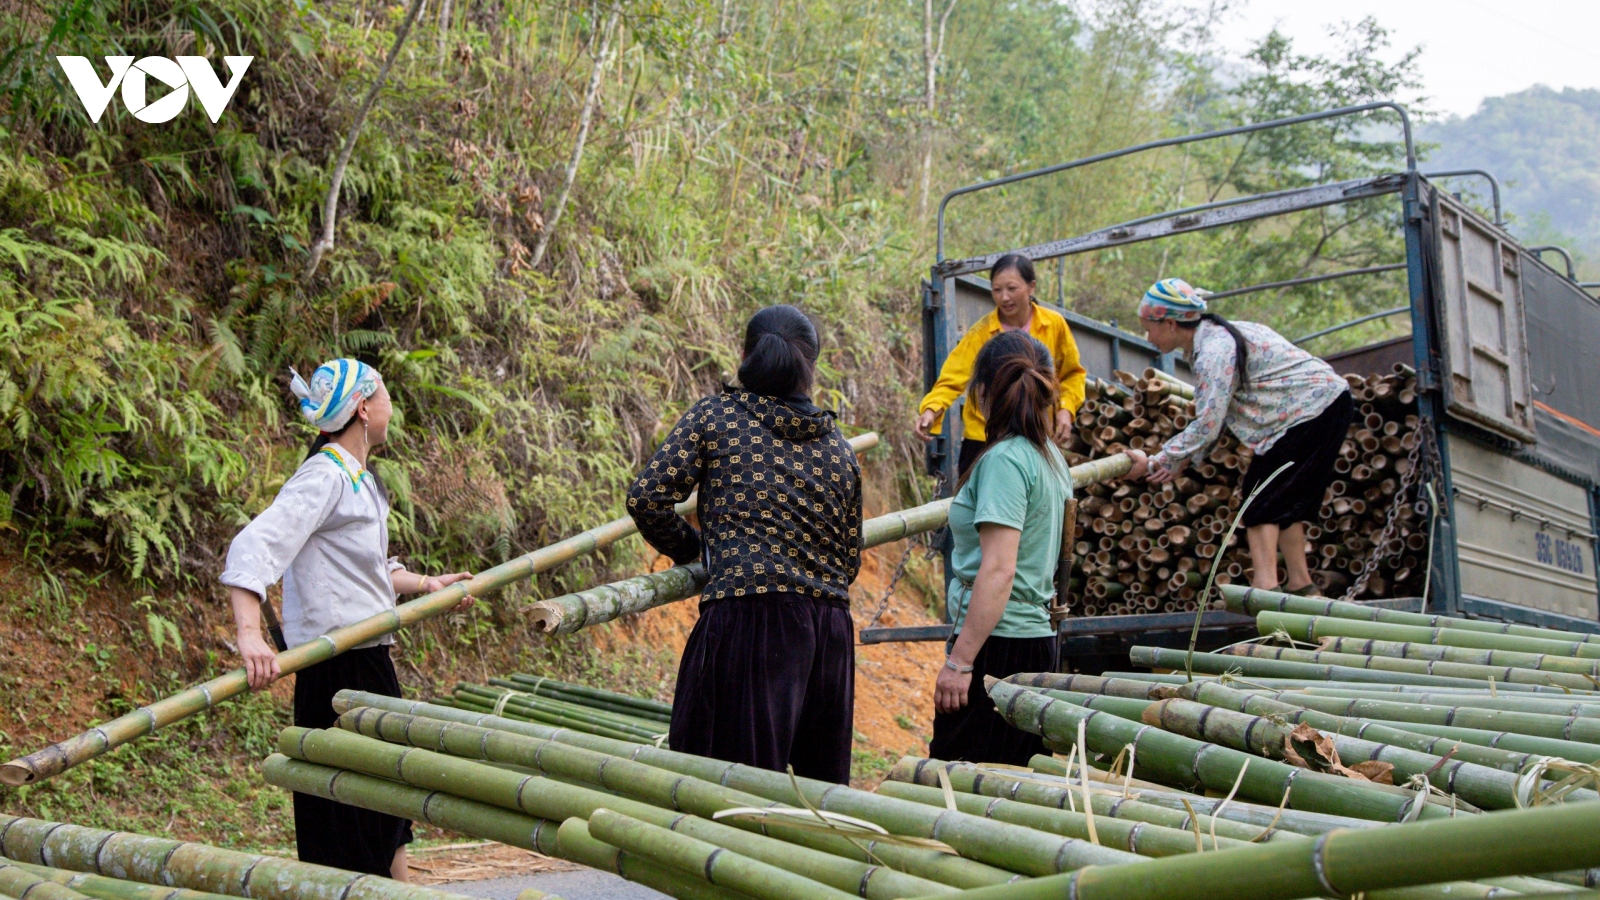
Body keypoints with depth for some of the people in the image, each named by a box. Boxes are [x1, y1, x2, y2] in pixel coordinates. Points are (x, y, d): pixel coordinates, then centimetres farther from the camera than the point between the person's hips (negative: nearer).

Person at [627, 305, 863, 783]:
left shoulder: (715, 416, 3)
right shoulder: (839, 448, 14)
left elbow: (647, 497, -2)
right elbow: (849, 558, 16)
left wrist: (688, 548, 15)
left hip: (745, 618, -5)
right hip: (830, 630, 5)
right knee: (824, 788, 14)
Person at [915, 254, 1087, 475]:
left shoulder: (1055, 324, -5)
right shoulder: (981, 333, -12)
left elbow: (1073, 374, 8)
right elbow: (952, 380, -17)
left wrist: (1066, 408, -8)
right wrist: (931, 410, -36)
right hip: (985, 440, -2)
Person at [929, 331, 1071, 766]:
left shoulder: (1004, 458, -14)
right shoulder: (1051, 457, 13)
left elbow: (999, 570, -21)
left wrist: (959, 660, -21)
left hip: (998, 645, -9)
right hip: (1038, 634, 9)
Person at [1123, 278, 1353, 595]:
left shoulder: (1214, 351, -21)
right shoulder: (1214, 337, 11)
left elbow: (1207, 425, -24)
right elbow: (1212, 418, 10)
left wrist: (1154, 463, -17)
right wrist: (1181, 460, 4)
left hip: (1313, 410, -10)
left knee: (1262, 500, -10)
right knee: (1286, 499, 16)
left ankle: (1265, 586, -18)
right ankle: (1300, 583, 18)